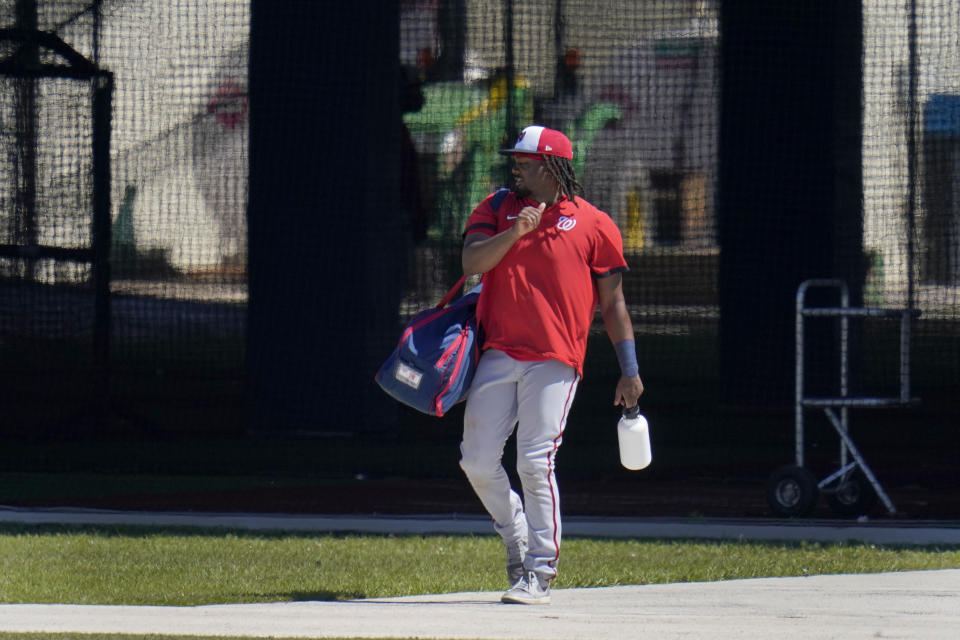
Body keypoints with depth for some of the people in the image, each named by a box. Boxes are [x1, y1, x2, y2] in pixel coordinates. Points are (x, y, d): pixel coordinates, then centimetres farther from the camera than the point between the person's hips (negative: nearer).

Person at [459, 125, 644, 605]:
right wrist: (515, 232, -19)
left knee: (535, 462, -12)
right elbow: (472, 262, -4)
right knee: (477, 460, 2)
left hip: (555, 361, -4)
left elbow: (613, 301, 4)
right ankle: (516, 536, 26)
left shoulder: (593, 224, 2)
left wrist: (629, 370, 0)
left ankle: (539, 573, -5)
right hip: (499, 354, 4)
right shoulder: (496, 209, 10)